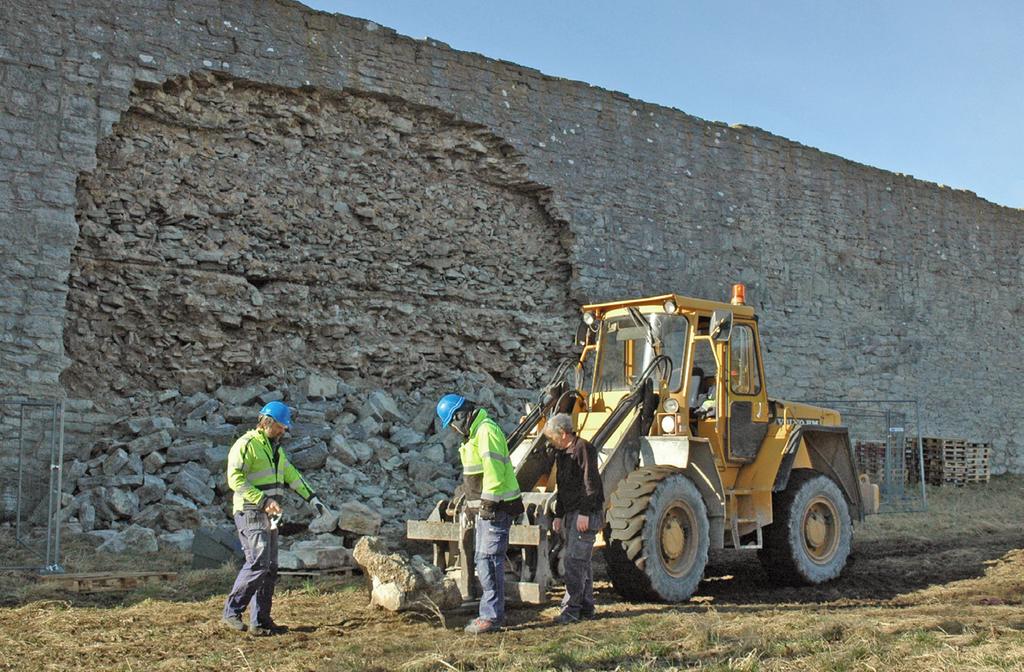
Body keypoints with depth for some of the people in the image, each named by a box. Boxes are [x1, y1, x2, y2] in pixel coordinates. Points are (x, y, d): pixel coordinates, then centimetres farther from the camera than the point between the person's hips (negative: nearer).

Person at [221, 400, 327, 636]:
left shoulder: (275, 449, 21)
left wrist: (313, 499, 21)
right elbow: (235, 479, -18)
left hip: (268, 516, 9)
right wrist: (264, 500, -23)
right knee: (258, 563, -18)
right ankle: (231, 612, -10)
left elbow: (291, 475, 29)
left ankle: (261, 621, 9)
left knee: (270, 569, 6)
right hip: (250, 514, -9)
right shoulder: (246, 444, -8)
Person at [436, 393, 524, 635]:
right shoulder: (476, 432, 17)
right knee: (482, 560, 15)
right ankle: (493, 612, 23)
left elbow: (494, 471, -24)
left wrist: (488, 502, -22)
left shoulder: (486, 432, -17)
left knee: (489, 560, -9)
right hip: (486, 508, 11)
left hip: (495, 507, -11)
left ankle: (491, 616, -5)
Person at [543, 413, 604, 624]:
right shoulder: (562, 455, 17)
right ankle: (586, 607, 18)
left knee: (575, 560, -12)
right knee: (582, 561, 12)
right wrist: (558, 516, 19)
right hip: (571, 513, 9)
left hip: (586, 514, -9)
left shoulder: (584, 448, -12)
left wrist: (584, 513, -21)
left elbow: (590, 484, -18)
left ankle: (571, 608, -9)